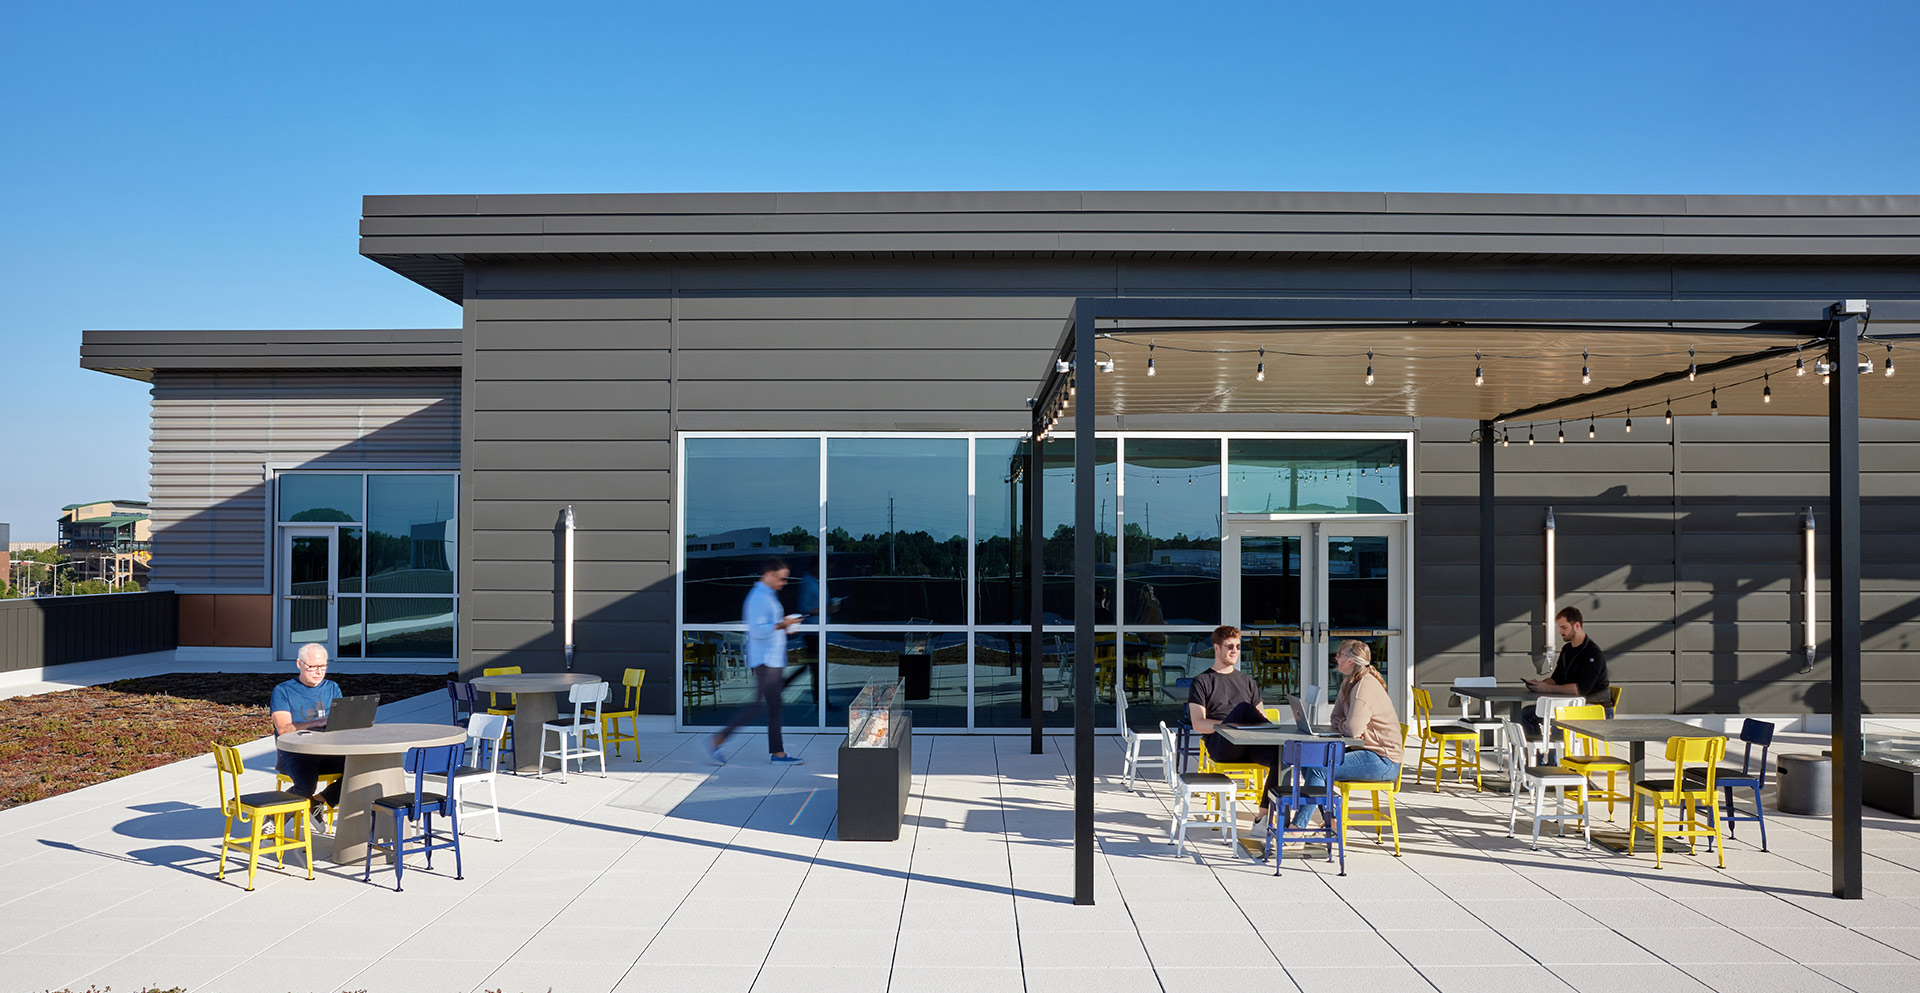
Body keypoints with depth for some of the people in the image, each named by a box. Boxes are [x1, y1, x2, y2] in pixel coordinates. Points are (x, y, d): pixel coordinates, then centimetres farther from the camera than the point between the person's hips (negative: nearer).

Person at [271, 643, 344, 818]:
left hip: (328, 751, 4)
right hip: (293, 754, -4)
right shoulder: (282, 691, 4)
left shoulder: (332, 688, 17)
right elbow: (283, 728, -10)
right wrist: (318, 723, -23)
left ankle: (318, 801, -1)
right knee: (307, 784, -35)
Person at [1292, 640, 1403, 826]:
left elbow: (1353, 729, -28)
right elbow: (1336, 718, 13)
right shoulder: (1348, 682, 11)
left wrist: (1341, 724, -6)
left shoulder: (1365, 687, -21)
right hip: (1365, 752, 10)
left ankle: (1298, 826, -15)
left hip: (1383, 761, -10)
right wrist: (1344, 724, -10)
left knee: (1318, 768, -21)